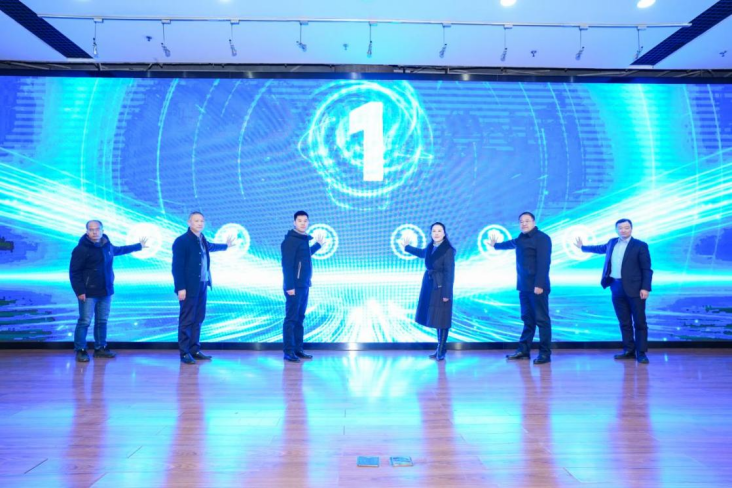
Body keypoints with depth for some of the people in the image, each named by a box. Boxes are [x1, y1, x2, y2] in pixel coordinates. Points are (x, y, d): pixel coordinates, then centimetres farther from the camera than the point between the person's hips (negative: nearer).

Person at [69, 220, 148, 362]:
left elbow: (119, 250, 33)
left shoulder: (107, 246, 10)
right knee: (85, 321, -4)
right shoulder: (81, 249, -12)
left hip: (106, 291, 7)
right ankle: (81, 350, 6)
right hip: (88, 293, -7)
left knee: (102, 321, 12)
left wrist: (139, 246, 42)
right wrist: (79, 291, -18)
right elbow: (74, 272, -12)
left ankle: (100, 348, 22)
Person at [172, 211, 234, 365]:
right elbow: (177, 266, -13)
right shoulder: (181, 241, -10)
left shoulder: (202, 240, 12)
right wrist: (181, 288, -19)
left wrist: (226, 246, 53)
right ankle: (184, 353, 5)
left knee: (198, 319, 11)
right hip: (189, 287, -7)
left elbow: (210, 246, 37)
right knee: (187, 320, -2)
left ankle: (195, 350, 18)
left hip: (202, 285, 7)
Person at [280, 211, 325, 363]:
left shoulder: (304, 239, 13)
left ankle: (298, 349, 19)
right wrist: (289, 286, -22)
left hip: (304, 286, 9)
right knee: (291, 319, -5)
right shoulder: (290, 240, -13)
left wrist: (318, 244, 32)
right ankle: (288, 351, 0)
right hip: (294, 286, -9)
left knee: (300, 318, 12)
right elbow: (287, 265, -18)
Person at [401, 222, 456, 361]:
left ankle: (441, 351, 8)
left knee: (441, 319, -1)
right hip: (429, 286, 7)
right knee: (435, 318, 11)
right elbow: (421, 253, 31)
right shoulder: (430, 247, 7)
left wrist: (446, 293, -18)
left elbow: (449, 273, -16)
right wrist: (406, 246, 42)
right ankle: (440, 348, 20)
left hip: (441, 288, -7)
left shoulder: (448, 250, -14)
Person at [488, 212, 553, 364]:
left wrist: (539, 284, -25)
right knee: (527, 318, 13)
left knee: (541, 319, -4)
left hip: (537, 286, -8)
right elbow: (511, 243, 39)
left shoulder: (542, 238, -10)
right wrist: (495, 245, 57)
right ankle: (524, 350, 19)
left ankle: (545, 353, 1)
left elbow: (544, 263, -19)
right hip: (524, 286, 8)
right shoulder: (521, 238, 16)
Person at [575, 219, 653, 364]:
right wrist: (583, 247, 45)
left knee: (639, 322, -1)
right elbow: (600, 248, 35)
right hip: (616, 287, 5)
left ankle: (641, 353, 6)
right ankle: (629, 350, 18)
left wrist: (645, 288, -15)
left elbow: (647, 269, -6)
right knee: (624, 322, 10)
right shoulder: (612, 243, 13)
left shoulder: (640, 245, -4)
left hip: (634, 288, -5)